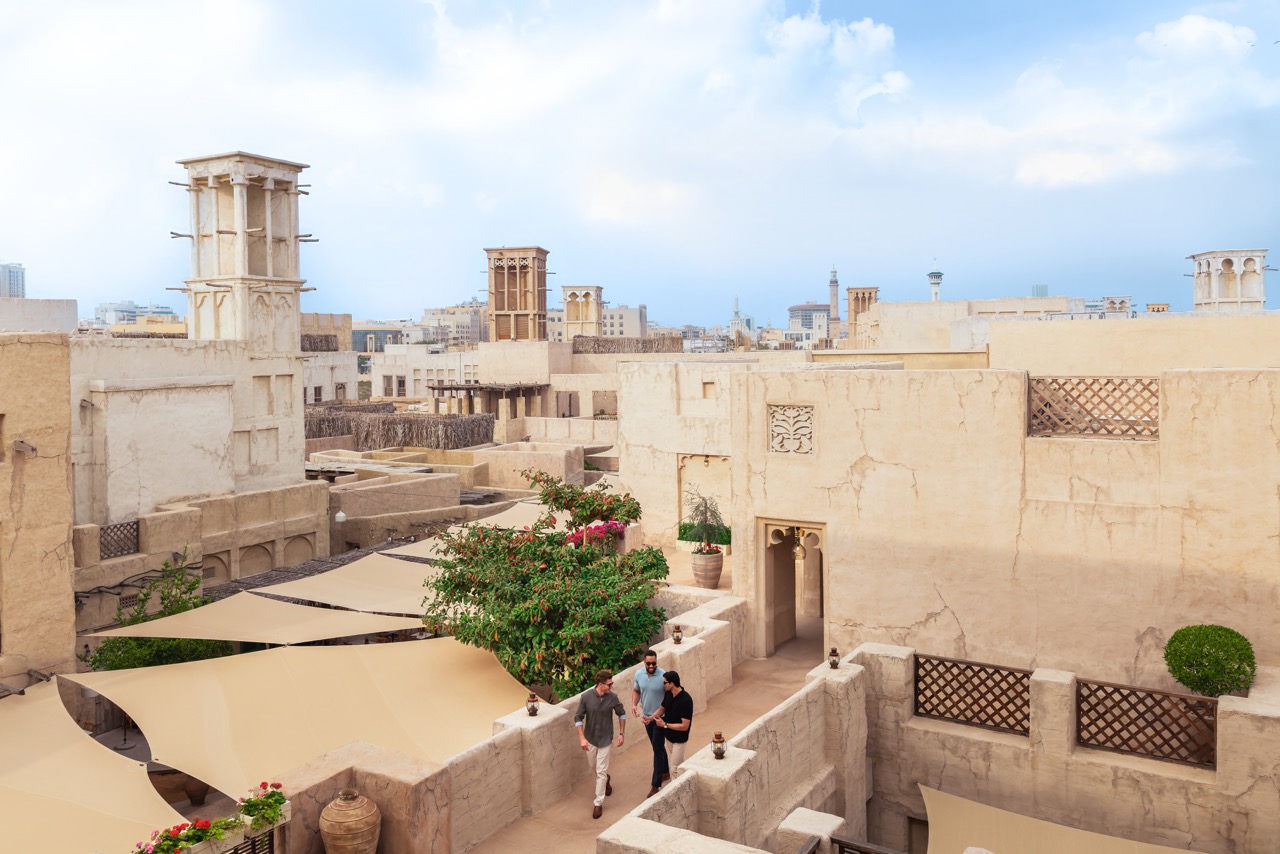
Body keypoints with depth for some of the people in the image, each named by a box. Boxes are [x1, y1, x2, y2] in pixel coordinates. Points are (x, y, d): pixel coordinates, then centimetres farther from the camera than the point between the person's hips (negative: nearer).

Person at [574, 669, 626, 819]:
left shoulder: (612, 697, -16)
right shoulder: (586, 697, -20)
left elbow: (622, 714, 1)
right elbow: (578, 718, -11)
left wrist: (621, 734, -1)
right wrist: (582, 738, -17)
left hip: (605, 740, -1)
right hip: (590, 738, 1)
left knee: (601, 771, -1)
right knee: (594, 764, 23)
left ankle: (599, 803, 12)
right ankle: (606, 779, 55)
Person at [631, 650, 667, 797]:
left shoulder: (663, 676, -23)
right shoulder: (639, 674, -7)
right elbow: (636, 691, 10)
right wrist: (634, 704, -11)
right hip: (646, 717, 5)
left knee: (658, 750, -1)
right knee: (658, 746, 22)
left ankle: (656, 785, 6)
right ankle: (665, 772, 42)